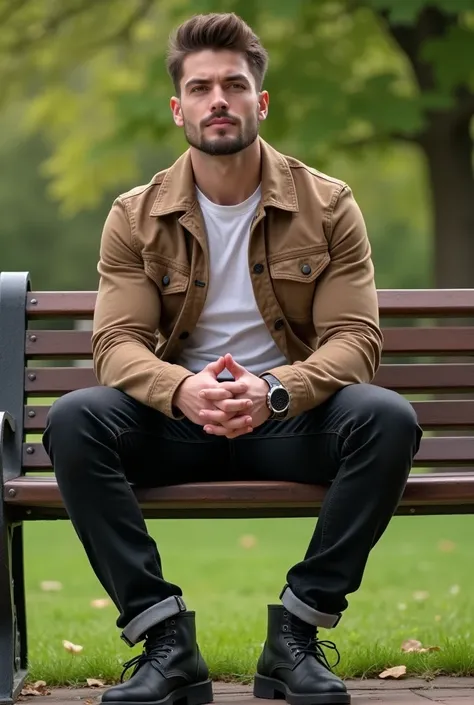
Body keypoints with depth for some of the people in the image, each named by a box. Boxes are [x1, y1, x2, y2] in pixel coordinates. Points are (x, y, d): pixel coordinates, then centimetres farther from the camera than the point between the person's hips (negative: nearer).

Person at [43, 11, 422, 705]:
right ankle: (166, 641, -24)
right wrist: (183, 390, -32)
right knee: (73, 420, -28)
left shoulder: (327, 206, 0)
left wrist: (274, 390, -30)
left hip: (289, 420, 0)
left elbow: (355, 338, -8)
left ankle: (295, 635, -20)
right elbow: (117, 342, -8)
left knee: (387, 418, -31)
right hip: (177, 419, 1)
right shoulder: (135, 217, 2)